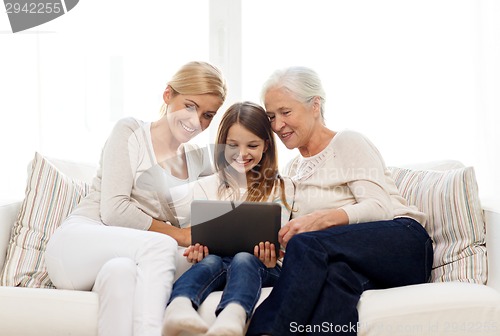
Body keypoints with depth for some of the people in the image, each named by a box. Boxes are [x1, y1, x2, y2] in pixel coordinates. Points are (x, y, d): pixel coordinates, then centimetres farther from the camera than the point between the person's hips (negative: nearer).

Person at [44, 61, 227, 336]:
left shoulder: (198, 159, 16)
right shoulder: (130, 132, 1)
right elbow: (113, 210, -8)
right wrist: (179, 235, -10)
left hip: (126, 259, 3)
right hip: (77, 242, -3)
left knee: (121, 270, -36)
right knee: (161, 245, -33)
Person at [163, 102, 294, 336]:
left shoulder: (280, 188, 14)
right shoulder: (205, 187, 17)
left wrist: (270, 254, -21)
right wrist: (197, 249, -18)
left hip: (258, 264, -1)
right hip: (216, 258, 2)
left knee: (243, 260, -35)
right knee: (209, 261, -33)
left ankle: (232, 317, -66)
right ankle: (179, 307, -64)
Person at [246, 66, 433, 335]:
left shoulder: (348, 142, 4)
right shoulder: (293, 170, 24)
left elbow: (380, 207, -9)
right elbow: (296, 234, 16)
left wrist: (322, 218, -24)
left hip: (403, 243, -4)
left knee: (306, 244, -32)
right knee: (337, 274, -36)